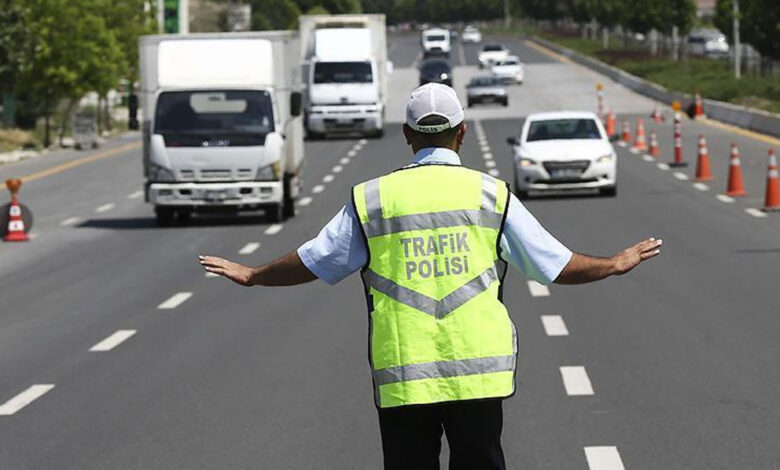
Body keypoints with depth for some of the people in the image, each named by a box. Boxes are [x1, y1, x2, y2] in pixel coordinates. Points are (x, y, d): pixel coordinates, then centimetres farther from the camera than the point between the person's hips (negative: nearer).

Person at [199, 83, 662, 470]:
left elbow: (312, 262, 11)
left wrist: (252, 275, 29)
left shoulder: (372, 198, 3)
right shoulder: (491, 194, 2)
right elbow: (555, 264, 7)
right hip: (478, 373, 0)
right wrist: (615, 264, 24)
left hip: (401, 378, 0)